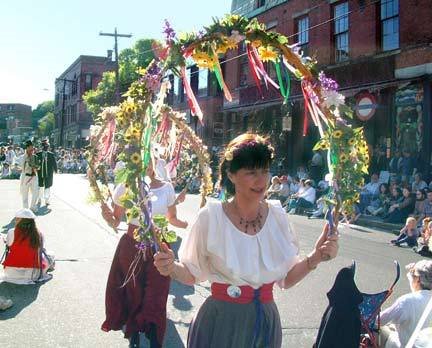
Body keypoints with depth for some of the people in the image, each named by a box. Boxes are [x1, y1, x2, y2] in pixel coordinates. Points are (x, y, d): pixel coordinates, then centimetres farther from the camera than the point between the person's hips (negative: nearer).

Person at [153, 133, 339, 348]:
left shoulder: (277, 215, -4)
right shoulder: (211, 217, -14)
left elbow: (286, 278, 3)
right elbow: (192, 273, -3)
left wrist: (314, 258, -12)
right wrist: (172, 268, -23)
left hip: (266, 322, 3)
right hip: (220, 323, -3)